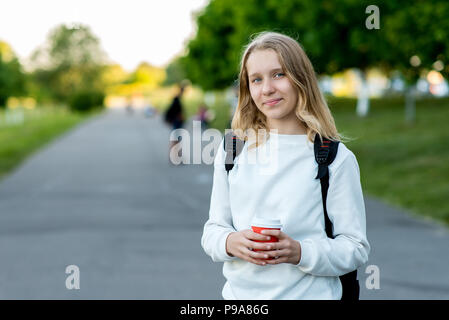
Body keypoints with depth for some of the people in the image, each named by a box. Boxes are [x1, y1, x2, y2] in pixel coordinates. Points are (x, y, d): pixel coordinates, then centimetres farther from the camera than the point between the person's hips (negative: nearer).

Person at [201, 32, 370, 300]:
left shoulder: (336, 159, -7)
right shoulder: (232, 151, 4)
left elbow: (356, 248, -8)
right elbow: (213, 229, 7)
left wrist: (300, 252, -22)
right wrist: (231, 242, -14)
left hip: (309, 294, -2)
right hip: (240, 293, 3)